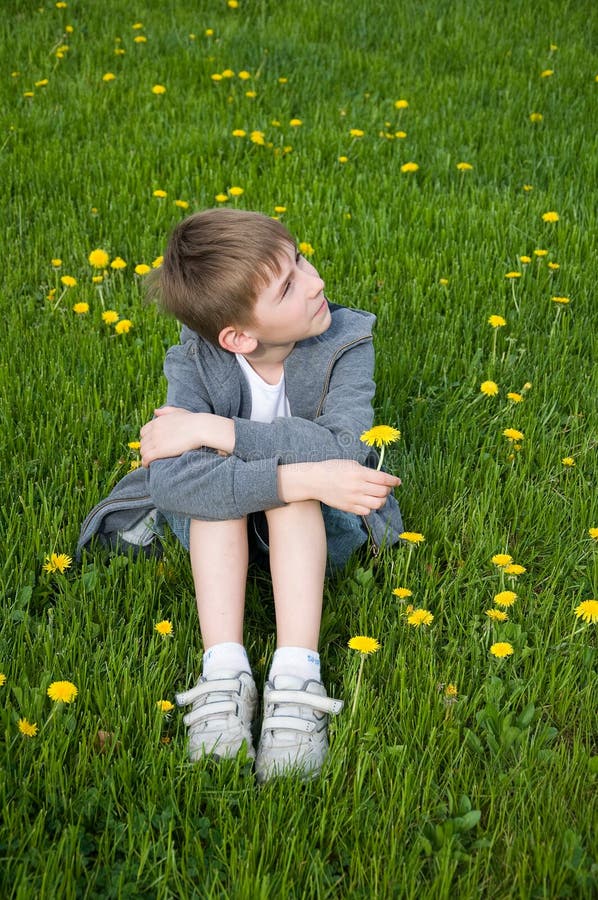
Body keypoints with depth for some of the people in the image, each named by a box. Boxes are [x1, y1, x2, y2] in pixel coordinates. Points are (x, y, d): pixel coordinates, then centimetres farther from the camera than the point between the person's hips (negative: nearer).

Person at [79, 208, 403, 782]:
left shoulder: (346, 342, -21)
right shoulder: (196, 362, -22)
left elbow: (347, 449, -38)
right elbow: (167, 480, -38)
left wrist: (213, 430, -37)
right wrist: (304, 479, -46)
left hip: (322, 526, 0)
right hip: (224, 530, 1)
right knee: (213, 477, -31)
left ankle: (296, 678, -37)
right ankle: (223, 674, -34)